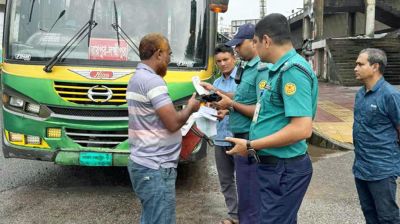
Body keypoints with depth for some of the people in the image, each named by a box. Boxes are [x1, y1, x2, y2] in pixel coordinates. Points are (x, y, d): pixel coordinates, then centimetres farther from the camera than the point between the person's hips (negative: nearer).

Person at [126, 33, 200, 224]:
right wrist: (190, 107, -2)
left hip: (144, 163, 10)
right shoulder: (152, 81, -17)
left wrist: (183, 109, 12)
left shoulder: (137, 78, 15)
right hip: (155, 168, -10)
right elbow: (173, 123, -20)